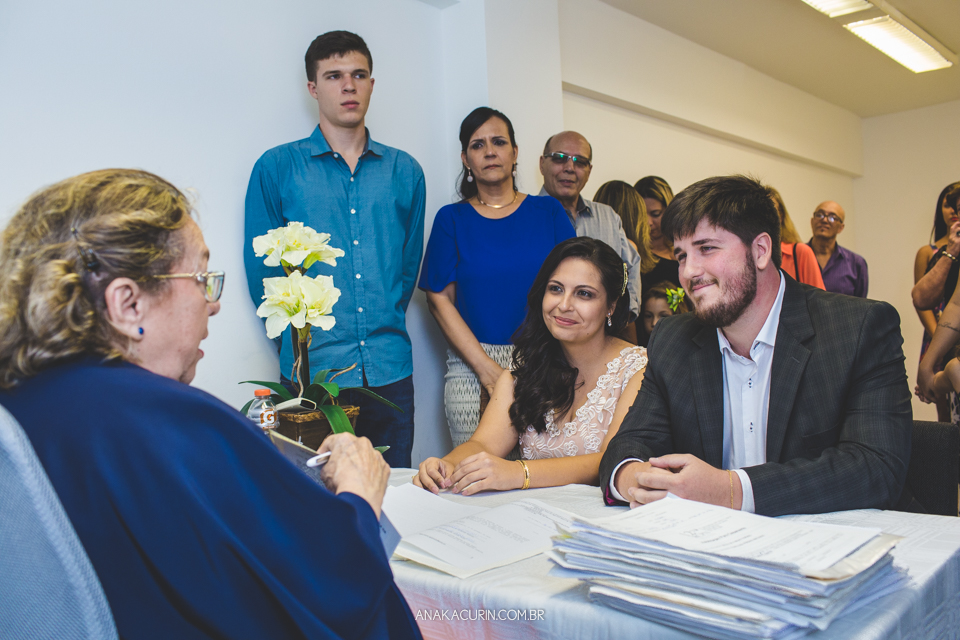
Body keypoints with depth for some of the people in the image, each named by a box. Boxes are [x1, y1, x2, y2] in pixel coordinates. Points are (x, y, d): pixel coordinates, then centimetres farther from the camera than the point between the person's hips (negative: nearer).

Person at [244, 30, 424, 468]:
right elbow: (261, 268, 3)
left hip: (389, 371, 3)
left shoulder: (405, 171, 10)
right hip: (312, 371, -2)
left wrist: (384, 329, 10)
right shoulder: (276, 168, 2)